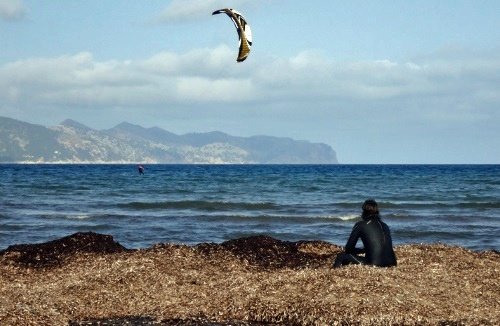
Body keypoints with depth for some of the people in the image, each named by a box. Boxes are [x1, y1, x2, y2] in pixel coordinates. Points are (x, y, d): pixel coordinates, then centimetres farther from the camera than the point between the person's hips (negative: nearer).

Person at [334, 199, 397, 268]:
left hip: (374, 264, -5)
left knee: (342, 256, 9)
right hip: (391, 264, 5)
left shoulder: (360, 225, 4)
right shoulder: (385, 226, 19)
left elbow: (348, 249, 7)